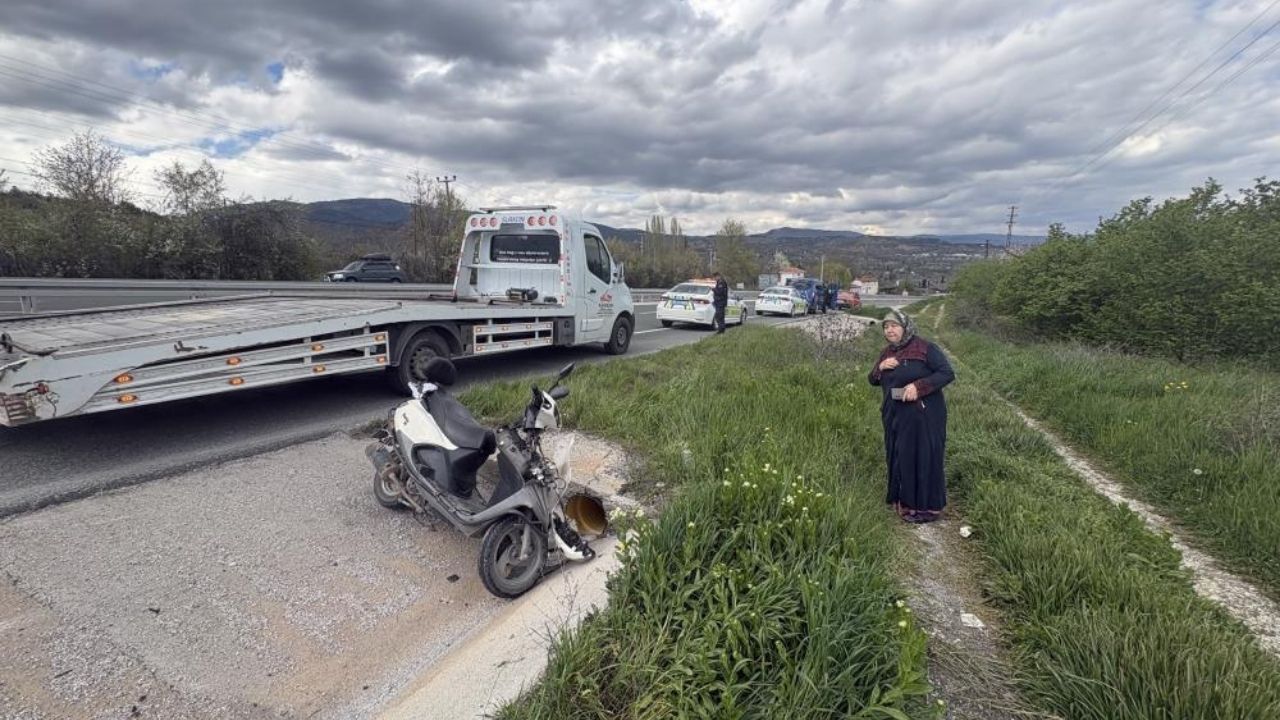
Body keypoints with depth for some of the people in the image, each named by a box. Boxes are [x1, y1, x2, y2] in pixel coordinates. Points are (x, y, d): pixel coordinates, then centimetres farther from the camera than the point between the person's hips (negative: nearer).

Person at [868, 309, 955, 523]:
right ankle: (904, 500, 26)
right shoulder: (887, 352, 10)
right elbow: (873, 380, 14)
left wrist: (919, 386, -26)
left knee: (923, 457, 1)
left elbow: (947, 373, -15)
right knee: (898, 457, 11)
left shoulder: (925, 348, -11)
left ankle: (927, 507, 13)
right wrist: (881, 367, -8)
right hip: (894, 415, 7)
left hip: (923, 415, -7)